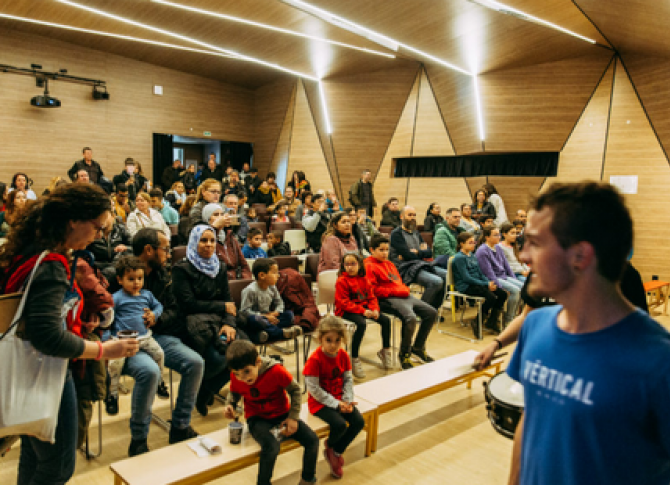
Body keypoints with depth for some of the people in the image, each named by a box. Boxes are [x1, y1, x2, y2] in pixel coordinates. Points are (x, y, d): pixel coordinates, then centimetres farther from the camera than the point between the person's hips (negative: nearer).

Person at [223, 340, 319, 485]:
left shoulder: (276, 371, -23)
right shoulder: (235, 378, -14)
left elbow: (295, 389, -8)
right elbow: (234, 393, 10)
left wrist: (293, 418, -11)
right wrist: (229, 405, -12)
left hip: (282, 414, 1)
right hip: (257, 419, -1)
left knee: (312, 440, -14)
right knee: (271, 447, -33)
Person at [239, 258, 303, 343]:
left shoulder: (272, 288, 3)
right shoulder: (250, 290, -18)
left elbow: (279, 302, 12)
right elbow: (245, 311, -20)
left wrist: (275, 313, -12)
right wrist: (265, 316, -25)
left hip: (268, 318, 7)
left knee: (289, 315, -10)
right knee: (254, 320, -41)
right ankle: (282, 332, -35)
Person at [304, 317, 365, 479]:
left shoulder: (343, 355, -3)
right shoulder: (314, 360, -21)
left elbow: (348, 379, 3)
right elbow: (314, 388, -20)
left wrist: (347, 401, -11)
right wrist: (335, 404, -20)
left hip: (339, 399, 6)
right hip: (320, 402, -6)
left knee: (359, 422, -10)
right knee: (340, 425, -25)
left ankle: (336, 452, 11)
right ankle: (330, 446, 12)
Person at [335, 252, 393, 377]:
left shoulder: (364, 279, 10)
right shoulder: (342, 281, -10)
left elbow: (371, 297, 12)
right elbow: (343, 303, -16)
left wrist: (374, 309, -10)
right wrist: (362, 311, -23)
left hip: (364, 308, 7)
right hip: (347, 311, -7)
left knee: (385, 320, -4)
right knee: (361, 324, -35)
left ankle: (385, 350, 18)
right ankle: (354, 358, -26)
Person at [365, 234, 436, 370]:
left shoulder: (390, 264, 24)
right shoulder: (369, 266, -4)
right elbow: (373, 290, -13)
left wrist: (405, 290, 9)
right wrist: (395, 291, -13)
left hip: (403, 296, 9)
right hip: (387, 299, -9)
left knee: (431, 313, 3)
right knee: (410, 318, -32)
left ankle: (418, 347, 17)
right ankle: (405, 355, -12)